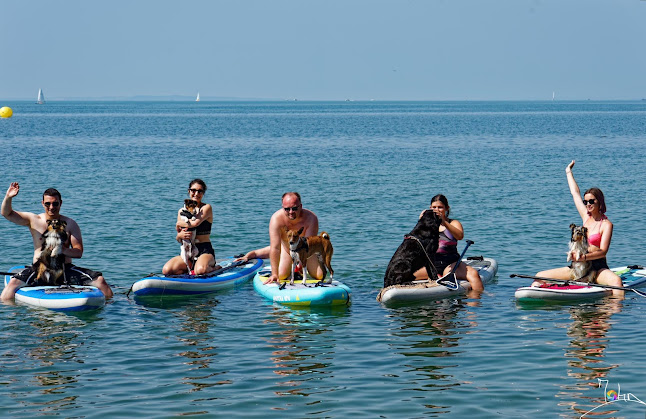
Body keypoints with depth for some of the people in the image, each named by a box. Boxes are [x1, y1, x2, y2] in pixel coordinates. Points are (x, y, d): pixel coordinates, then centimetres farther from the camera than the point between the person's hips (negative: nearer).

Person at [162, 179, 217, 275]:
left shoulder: (206, 208, -3)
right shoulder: (182, 211, 12)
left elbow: (195, 223, -22)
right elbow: (178, 239, 13)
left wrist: (179, 224, -3)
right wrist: (180, 235, -13)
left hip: (205, 251, -5)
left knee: (200, 271, -38)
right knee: (166, 270, -21)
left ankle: (212, 268, -2)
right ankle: (193, 268, 2)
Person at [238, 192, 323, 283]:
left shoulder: (311, 218, -33)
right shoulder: (276, 219, -33)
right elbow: (275, 248, -36)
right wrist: (274, 274, -38)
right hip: (286, 248, 0)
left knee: (319, 276, -7)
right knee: (281, 275, -11)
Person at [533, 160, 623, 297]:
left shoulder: (606, 224, -4)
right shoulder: (586, 217, 13)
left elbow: (603, 251, -15)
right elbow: (575, 193, 25)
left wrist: (584, 257, -31)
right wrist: (568, 172, 36)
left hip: (598, 268, -7)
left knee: (616, 281, -40)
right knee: (540, 277, -4)